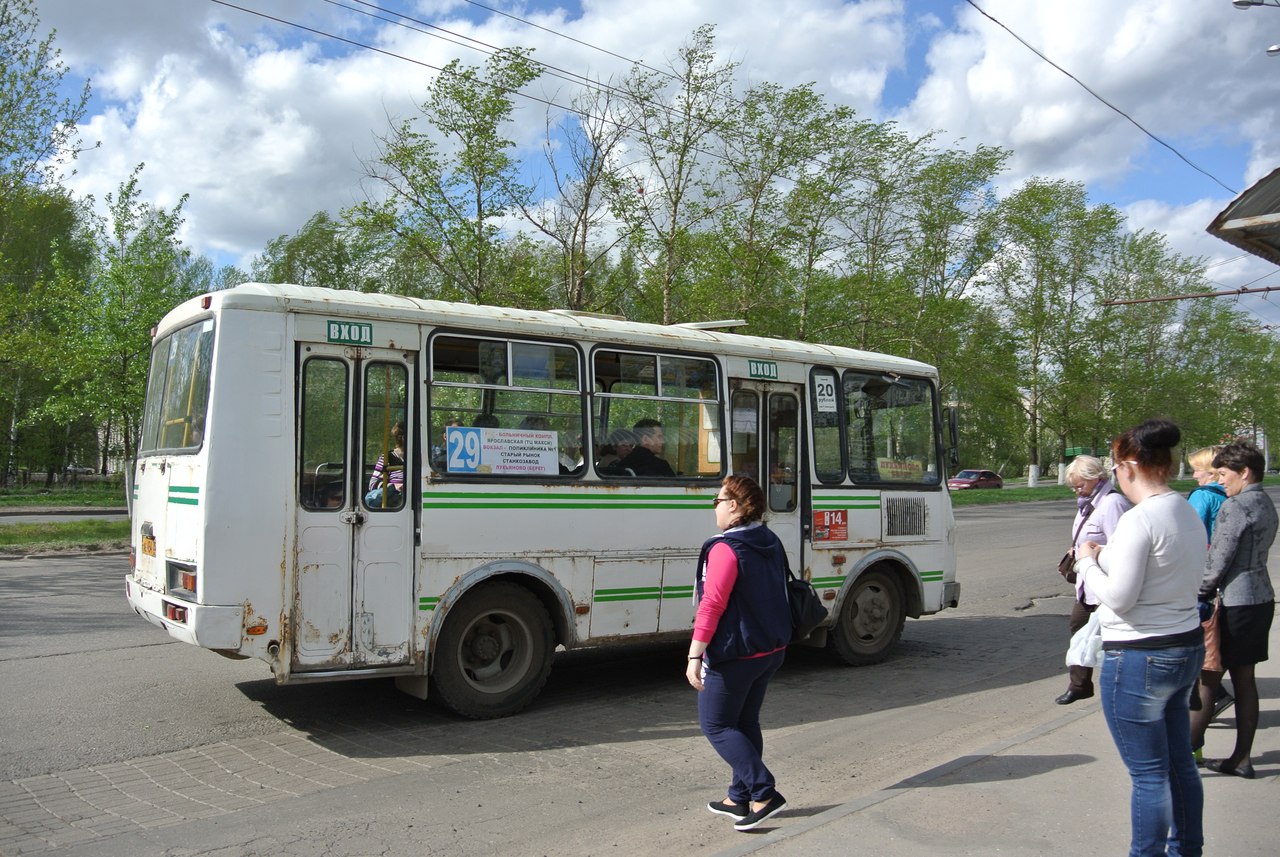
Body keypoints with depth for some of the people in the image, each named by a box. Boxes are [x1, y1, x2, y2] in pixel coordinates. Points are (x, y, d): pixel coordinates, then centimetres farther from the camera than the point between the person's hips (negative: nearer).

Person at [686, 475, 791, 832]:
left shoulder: (725, 549, -20)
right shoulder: (771, 544, 7)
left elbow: (712, 605, -24)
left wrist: (695, 655, -22)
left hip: (734, 654, -9)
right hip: (771, 650, 9)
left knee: (716, 725, 4)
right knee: (746, 723, 18)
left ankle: (764, 793, -2)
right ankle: (740, 797, 26)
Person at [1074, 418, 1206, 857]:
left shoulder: (1138, 520, -21)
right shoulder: (1190, 514, 7)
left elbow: (1118, 597, -19)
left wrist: (1088, 562, -3)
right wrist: (1109, 558, 10)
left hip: (1139, 659, -9)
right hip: (1188, 648, 9)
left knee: (1149, 774, 2)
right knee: (1179, 763, 22)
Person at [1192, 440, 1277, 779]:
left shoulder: (1234, 506, -16)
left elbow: (1218, 560, -16)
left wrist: (1201, 593, -3)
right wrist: (1215, 589, 14)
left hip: (1235, 603, -9)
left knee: (1207, 677, -2)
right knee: (1244, 679, 12)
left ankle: (1188, 750, 5)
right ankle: (1241, 758, 17)